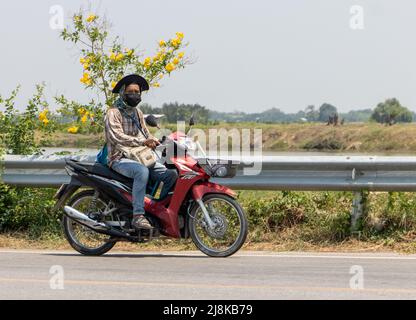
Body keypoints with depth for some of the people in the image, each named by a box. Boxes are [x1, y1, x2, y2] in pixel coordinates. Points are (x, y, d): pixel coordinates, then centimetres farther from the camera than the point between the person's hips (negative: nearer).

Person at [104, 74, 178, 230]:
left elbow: (145, 134, 20)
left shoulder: (137, 113, 20)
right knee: (142, 171, -39)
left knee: (172, 173, -11)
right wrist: (143, 142, -29)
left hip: (139, 158, 7)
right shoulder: (113, 113, -6)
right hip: (119, 159, -7)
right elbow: (117, 137, -20)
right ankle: (138, 216, -41)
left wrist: (153, 141, -3)